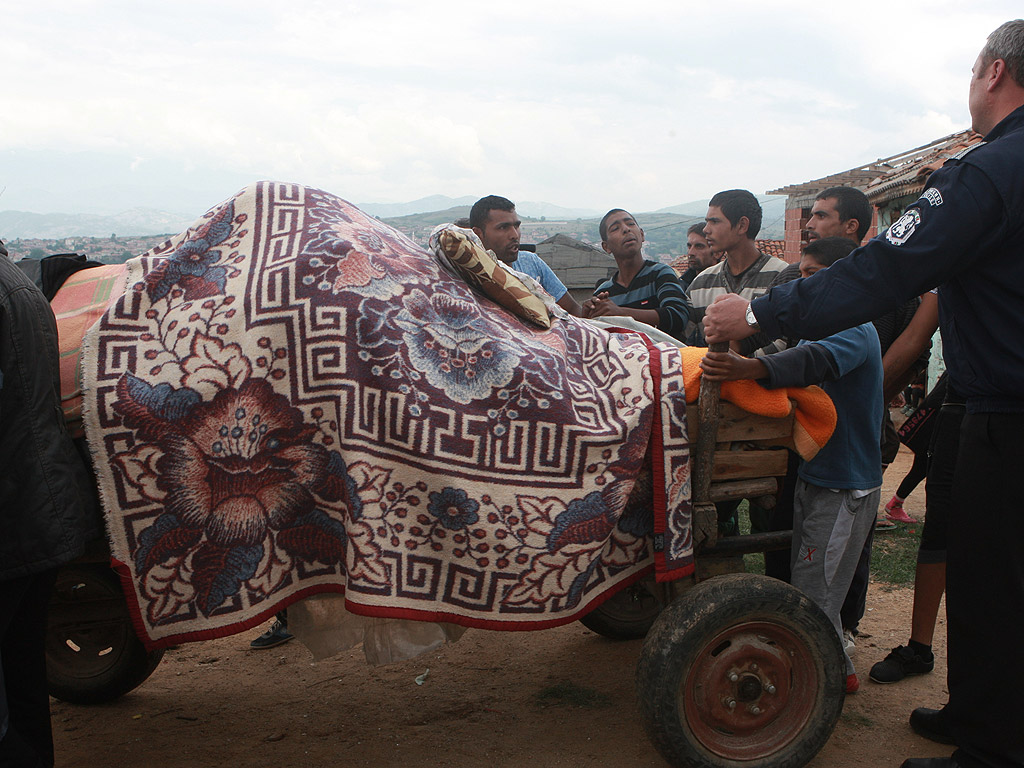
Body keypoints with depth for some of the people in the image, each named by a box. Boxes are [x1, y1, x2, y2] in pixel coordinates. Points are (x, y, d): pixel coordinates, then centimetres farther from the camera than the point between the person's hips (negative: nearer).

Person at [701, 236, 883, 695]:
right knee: (805, 583, 18)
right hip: (814, 478, 10)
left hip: (845, 488, -10)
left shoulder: (855, 331, -20)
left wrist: (749, 368, -56)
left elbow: (818, 361, -40)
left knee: (812, 594, -4)